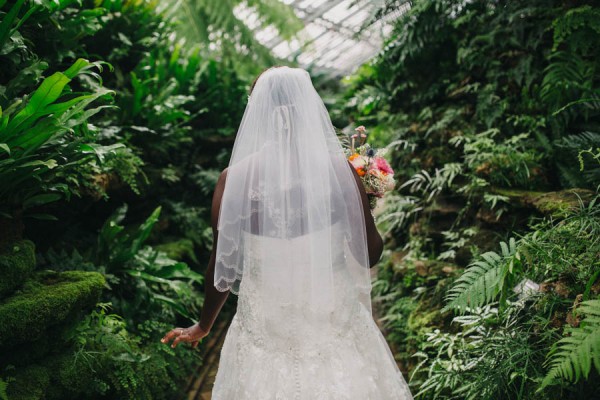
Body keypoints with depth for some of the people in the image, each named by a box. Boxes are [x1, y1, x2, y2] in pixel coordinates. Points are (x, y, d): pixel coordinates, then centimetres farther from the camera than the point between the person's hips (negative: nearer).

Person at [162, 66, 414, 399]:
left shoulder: (234, 178, -13)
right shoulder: (338, 169, -15)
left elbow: (223, 264, -5)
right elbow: (370, 253, -8)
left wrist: (204, 326, 12)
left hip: (265, 330, 0)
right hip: (333, 323, 0)